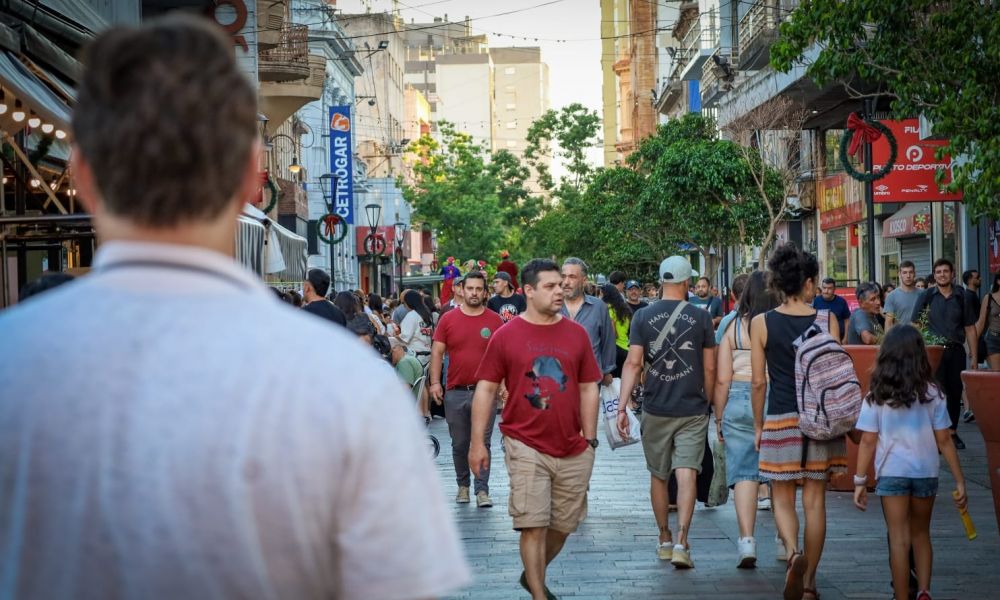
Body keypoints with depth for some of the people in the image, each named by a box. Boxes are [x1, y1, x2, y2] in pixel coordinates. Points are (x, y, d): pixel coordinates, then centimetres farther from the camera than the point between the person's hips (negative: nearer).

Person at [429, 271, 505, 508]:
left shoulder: (495, 321, 3)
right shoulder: (448, 319, 4)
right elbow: (437, 352, 5)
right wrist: (435, 382, -4)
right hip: (455, 392, 1)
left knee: (482, 444, -2)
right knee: (459, 444, 10)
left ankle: (482, 490, 1)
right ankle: (463, 486, 23)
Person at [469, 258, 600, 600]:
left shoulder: (576, 334, 5)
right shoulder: (506, 336, -2)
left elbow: (589, 389, 10)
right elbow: (486, 389, 0)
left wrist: (590, 439, 6)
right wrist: (478, 442, -3)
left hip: (573, 451, 4)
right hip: (527, 447, -3)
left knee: (564, 525, 13)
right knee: (533, 526, -6)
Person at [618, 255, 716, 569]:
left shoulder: (643, 316, 0)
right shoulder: (701, 317, -1)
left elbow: (633, 363, -7)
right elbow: (709, 368, 2)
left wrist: (622, 406, -8)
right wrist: (708, 402, 16)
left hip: (655, 410, 1)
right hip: (692, 410, -1)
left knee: (658, 476, 15)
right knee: (686, 474, -6)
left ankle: (665, 540, 26)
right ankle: (682, 543, -18)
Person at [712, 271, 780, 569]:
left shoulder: (734, 327, -1)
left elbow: (722, 380, -1)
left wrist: (719, 418, 8)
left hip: (740, 401, 0)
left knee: (744, 473, 1)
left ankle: (747, 540, -10)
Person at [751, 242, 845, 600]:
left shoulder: (761, 324, -4)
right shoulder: (827, 321, -2)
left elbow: (758, 382, -2)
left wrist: (758, 426, 9)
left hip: (781, 420, -1)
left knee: (782, 499, 9)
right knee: (815, 501, 8)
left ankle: (793, 553, -19)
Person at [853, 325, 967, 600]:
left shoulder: (876, 396, -6)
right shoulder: (932, 394, -4)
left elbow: (868, 442, -7)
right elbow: (944, 441, -3)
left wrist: (860, 481, 0)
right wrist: (959, 481, 3)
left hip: (892, 473, -2)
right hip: (926, 472, 2)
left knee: (899, 539, 4)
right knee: (921, 534, 19)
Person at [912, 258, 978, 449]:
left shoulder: (962, 297, 6)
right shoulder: (927, 296, 1)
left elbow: (970, 328, 8)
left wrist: (974, 357, 5)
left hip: (956, 350, 2)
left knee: (955, 391, 8)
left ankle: (952, 432, 21)